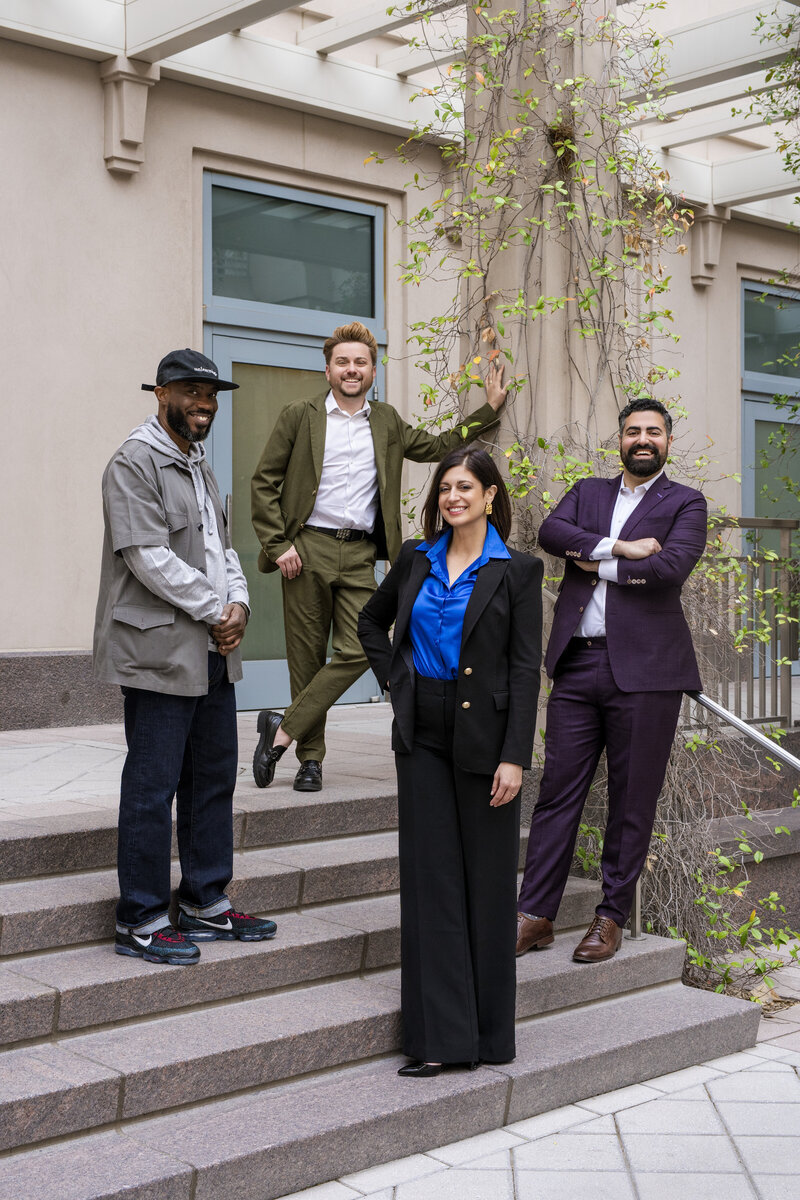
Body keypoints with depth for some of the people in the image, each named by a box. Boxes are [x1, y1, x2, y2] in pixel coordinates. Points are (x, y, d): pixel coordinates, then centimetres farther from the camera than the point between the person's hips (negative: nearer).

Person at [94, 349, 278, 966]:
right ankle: (141, 921, 7)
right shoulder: (135, 463, -10)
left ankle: (206, 903, 26)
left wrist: (239, 603, 0)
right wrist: (214, 609, -14)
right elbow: (149, 556, -18)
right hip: (159, 653, -9)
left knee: (215, 778, 14)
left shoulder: (200, 467, 19)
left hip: (213, 652, 10)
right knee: (153, 787, -3)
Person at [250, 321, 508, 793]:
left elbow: (438, 446, 25)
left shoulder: (387, 423, 16)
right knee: (307, 657, 1)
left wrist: (490, 408, 18)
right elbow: (264, 482, 3)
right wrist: (277, 544, -6)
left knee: (357, 650, -11)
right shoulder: (300, 416, 5)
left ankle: (283, 729, -2)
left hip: (360, 556, 3)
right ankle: (311, 756, 12)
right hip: (307, 549, -3)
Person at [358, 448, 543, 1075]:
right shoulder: (417, 560, 8)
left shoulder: (517, 571, -3)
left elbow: (526, 669, -7)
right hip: (423, 734, 4)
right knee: (430, 878, 3)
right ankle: (439, 1034, 9)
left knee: (487, 880, 5)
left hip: (483, 735, -3)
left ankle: (490, 1031, 19)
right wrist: (395, 680, 9)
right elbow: (372, 622, 24)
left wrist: (514, 757, -13)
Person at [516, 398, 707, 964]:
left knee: (632, 802, 4)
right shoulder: (588, 492, 18)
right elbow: (550, 531, -2)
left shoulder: (685, 503, 6)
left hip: (644, 669, -3)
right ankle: (535, 916, 10)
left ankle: (612, 919, 16)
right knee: (557, 791, 3)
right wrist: (617, 547, -12)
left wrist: (599, 564, -4)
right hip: (577, 665, 3)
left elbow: (672, 566, -12)